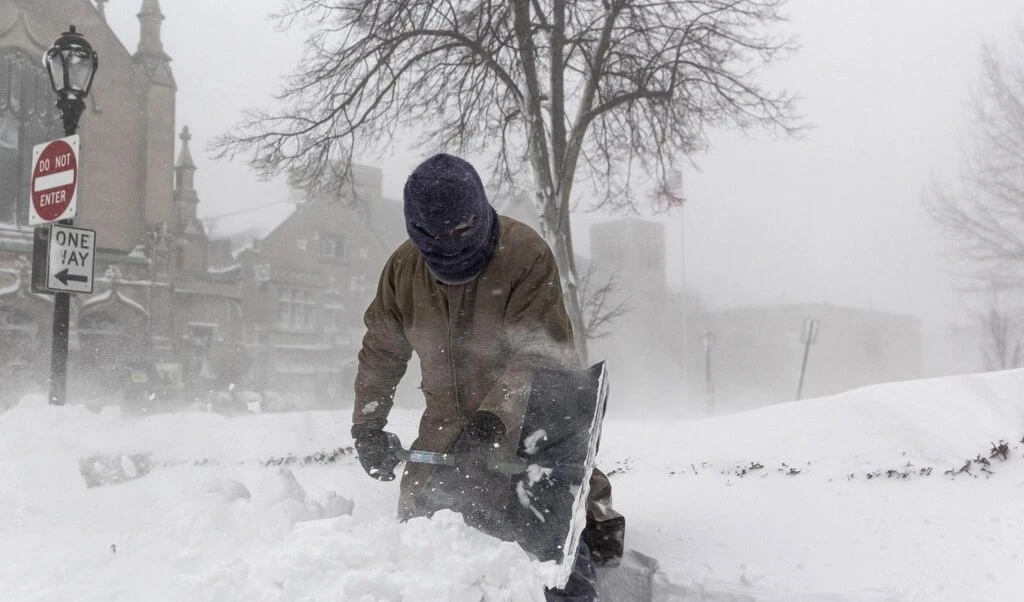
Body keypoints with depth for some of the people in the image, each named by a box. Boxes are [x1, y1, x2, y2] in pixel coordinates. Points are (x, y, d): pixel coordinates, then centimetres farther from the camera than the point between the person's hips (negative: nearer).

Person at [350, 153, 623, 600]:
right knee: (417, 520, 8)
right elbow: (381, 353, 7)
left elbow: (539, 355, -26)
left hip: (531, 419, -4)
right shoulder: (403, 268, -5)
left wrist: (495, 417, -37)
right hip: (448, 424, 5)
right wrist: (367, 424, 1)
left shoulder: (527, 254, -21)